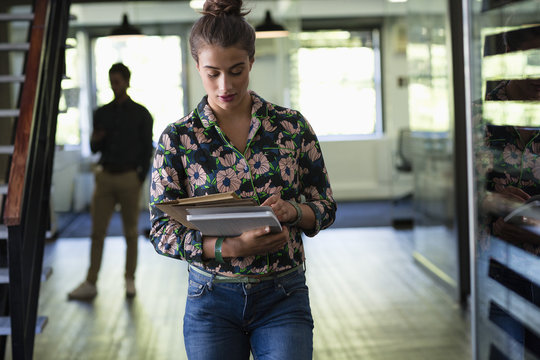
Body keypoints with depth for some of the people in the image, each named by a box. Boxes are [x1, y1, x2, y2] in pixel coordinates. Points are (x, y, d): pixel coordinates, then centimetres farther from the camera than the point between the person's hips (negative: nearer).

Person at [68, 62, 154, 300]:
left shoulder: (141, 114, 2)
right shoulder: (101, 114, 10)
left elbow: (147, 149, 1)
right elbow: (95, 149, 13)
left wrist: (140, 179, -6)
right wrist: (95, 141, -10)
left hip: (129, 178, -3)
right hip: (105, 177, 3)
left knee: (131, 233, 4)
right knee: (97, 231, 0)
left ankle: (130, 281, 14)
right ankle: (90, 283, 3)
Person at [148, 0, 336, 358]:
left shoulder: (293, 126, 1)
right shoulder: (177, 138, -2)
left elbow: (326, 207, 7)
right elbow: (162, 232, -5)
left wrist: (292, 210, -16)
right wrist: (233, 246, -19)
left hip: (283, 299, 0)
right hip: (211, 301, 0)